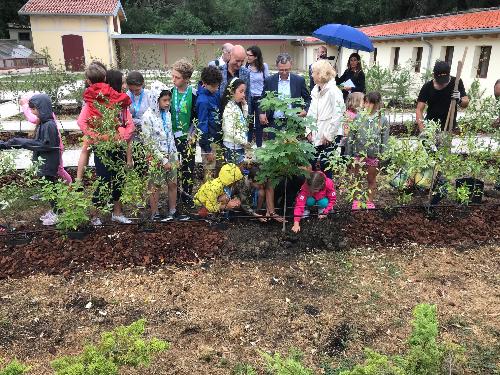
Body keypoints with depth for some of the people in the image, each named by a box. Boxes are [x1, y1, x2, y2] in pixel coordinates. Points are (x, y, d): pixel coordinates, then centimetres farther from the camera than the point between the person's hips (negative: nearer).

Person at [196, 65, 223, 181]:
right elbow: (202, 126, -18)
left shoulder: (216, 94, 1)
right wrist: (207, 150, -15)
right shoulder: (203, 100, -20)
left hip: (217, 139, 8)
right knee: (209, 172, 4)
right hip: (209, 141, -7)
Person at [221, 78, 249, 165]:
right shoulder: (229, 108, -16)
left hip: (239, 147, 8)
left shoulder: (237, 106, 10)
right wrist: (244, 142, -15)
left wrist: (245, 105, 10)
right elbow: (229, 131, -23)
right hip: (232, 147, -8)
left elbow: (243, 124, 18)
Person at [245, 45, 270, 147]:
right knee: (248, 123, 6)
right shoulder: (245, 67, -4)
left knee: (259, 123, 6)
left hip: (260, 98, 0)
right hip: (248, 98, 0)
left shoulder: (264, 66, -1)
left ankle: (259, 146, 16)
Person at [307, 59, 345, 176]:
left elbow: (338, 115, -18)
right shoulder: (315, 90, 10)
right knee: (313, 165, 10)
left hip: (330, 137, -7)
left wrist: (328, 135, -15)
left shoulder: (333, 91, -13)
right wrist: (309, 130, 8)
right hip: (316, 136, 7)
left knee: (325, 166, -4)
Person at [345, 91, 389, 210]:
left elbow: (384, 141, -1)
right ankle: (356, 201, 29)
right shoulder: (358, 118, -4)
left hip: (374, 156, 0)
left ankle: (370, 202, 29)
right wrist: (349, 155, -3)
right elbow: (350, 137, -2)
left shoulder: (383, 120, -4)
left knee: (372, 180, 14)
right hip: (358, 155, 1)